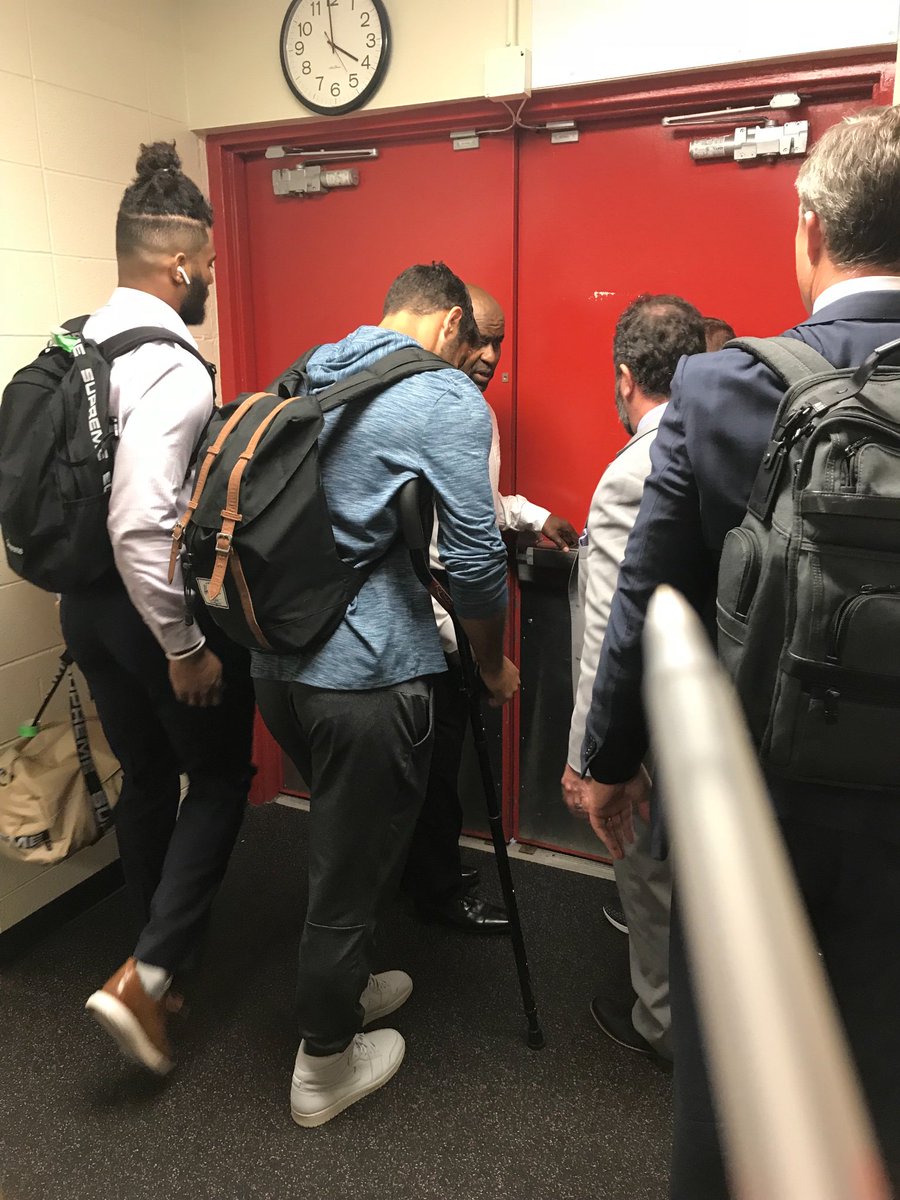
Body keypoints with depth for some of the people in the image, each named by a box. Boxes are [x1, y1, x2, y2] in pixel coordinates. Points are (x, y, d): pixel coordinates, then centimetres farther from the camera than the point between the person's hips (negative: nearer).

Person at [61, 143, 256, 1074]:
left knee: (146, 777, 21)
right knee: (220, 779, 12)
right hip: (155, 606, -8)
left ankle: (157, 968, 38)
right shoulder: (169, 365, -21)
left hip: (86, 602, 8)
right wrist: (185, 646, -20)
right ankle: (145, 977, 8)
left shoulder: (75, 347, 6)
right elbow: (140, 527, -28)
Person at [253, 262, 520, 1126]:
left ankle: (343, 986, 47)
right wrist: (494, 665, 4)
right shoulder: (448, 400, -9)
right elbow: (474, 561, -13)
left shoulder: (310, 378, 13)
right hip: (366, 674, -7)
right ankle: (325, 1067, 31)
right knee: (352, 867, 10)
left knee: (345, 840, 26)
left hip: (276, 661, 8)